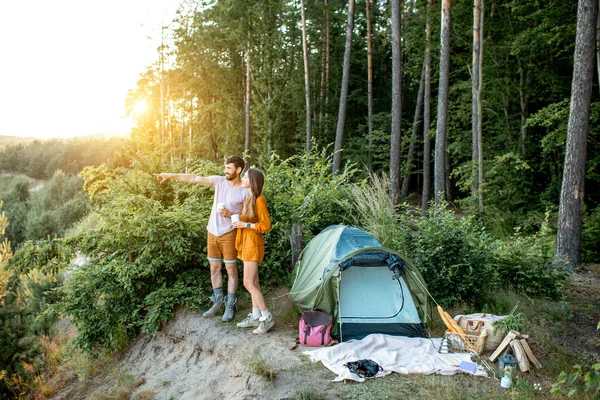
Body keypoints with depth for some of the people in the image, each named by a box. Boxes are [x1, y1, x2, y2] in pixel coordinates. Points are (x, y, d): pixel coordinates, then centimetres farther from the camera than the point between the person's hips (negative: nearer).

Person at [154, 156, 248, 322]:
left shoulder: (245, 191, -11)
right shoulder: (220, 181, 0)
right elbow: (194, 178, -1)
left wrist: (230, 215, -23)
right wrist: (170, 175, -3)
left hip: (228, 234, -5)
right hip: (213, 232, 5)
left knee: (231, 269, 3)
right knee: (214, 268, 12)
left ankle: (230, 305, 15)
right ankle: (218, 302, 25)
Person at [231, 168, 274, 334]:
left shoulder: (259, 200, -16)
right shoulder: (248, 199, 11)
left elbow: (266, 226, -19)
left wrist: (245, 225, -20)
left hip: (253, 244, -9)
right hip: (246, 243, 9)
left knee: (249, 283, -9)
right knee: (254, 282, 12)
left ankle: (267, 318, 0)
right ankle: (255, 317, 20)